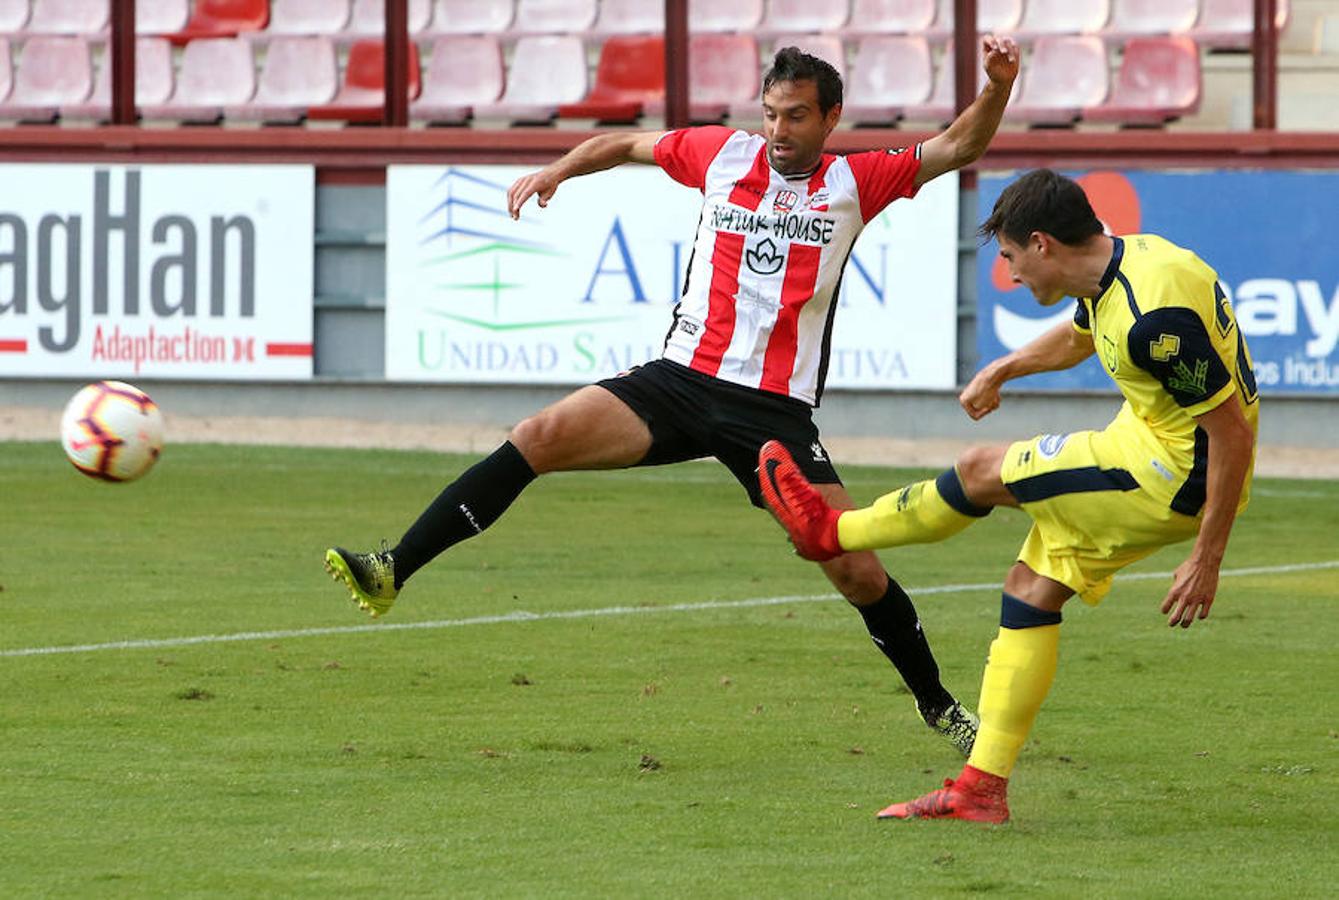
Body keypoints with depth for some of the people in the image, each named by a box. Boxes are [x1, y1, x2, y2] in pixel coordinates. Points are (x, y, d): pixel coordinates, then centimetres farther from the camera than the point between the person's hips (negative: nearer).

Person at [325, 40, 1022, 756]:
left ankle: (936, 704, 18)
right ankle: (392, 573, -19)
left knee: (858, 572, -6)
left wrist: (998, 86, -11)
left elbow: (957, 147, 5)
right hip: (682, 378, 1)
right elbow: (627, 144, 24)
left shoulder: (853, 183, 5)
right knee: (540, 438, -19)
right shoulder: (724, 154, 8)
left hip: (778, 413, -1)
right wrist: (558, 169, 12)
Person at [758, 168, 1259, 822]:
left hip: (1178, 476, -9)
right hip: (1150, 445, 9)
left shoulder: (1156, 314, -29)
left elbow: (1233, 431, -26)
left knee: (982, 472, -2)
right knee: (1031, 588, 9)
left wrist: (1206, 560, -23)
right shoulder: (1115, 268, 3)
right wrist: (1002, 369, 38)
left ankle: (831, 532, 21)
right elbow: (1077, 336, 29)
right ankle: (982, 788, 12)